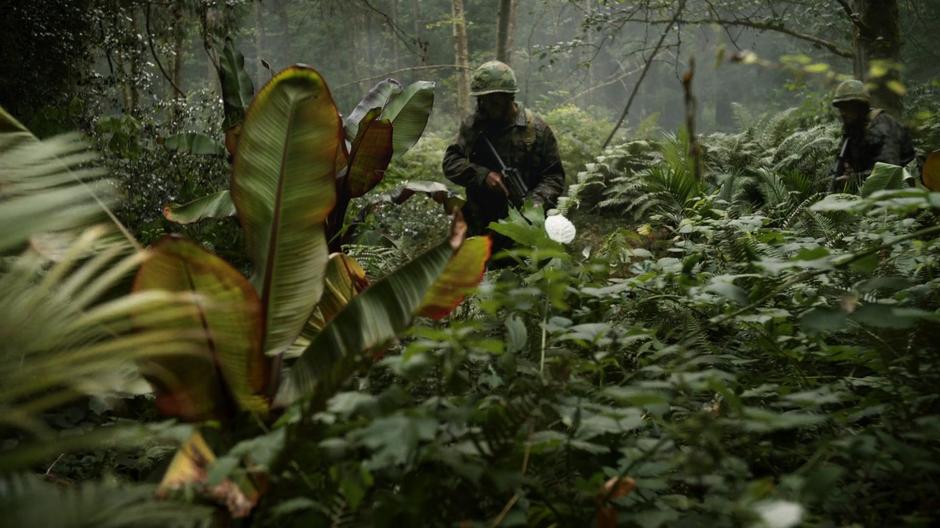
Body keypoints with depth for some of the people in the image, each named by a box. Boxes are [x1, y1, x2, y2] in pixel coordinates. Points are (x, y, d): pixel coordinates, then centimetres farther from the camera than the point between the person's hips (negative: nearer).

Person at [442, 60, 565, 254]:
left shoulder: (536, 129, -4)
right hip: (480, 229, 3)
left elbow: (554, 177, -2)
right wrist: (482, 175, -18)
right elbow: (450, 162, -1)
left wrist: (534, 202, -20)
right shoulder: (472, 126, 5)